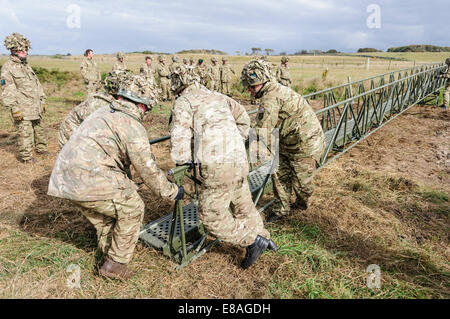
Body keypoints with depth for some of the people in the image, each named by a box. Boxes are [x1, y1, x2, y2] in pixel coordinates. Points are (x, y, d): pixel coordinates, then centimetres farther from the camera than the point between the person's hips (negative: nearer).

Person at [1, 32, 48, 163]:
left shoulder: (26, 65, 15)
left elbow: (37, 83, 21)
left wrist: (42, 100, 18)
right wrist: (14, 109, -18)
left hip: (36, 107, 8)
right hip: (22, 109, -8)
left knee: (39, 129, 17)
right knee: (25, 133, -4)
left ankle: (41, 148, 33)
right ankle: (26, 156, 6)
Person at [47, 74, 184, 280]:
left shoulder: (103, 112, 18)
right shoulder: (133, 127, -8)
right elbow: (148, 171, -8)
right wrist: (172, 191, 6)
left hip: (63, 178, 9)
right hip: (90, 181, -9)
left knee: (103, 212, 29)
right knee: (132, 209, 9)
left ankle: (108, 253, 45)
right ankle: (115, 264, 18)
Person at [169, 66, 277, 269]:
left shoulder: (183, 102, 1)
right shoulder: (217, 96, 19)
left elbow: (180, 135, -11)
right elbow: (243, 118, 24)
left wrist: (181, 161, 2)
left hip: (218, 166, -7)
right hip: (240, 159, 7)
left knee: (211, 216, 7)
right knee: (244, 206, 25)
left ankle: (253, 240, 11)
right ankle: (264, 237, 39)